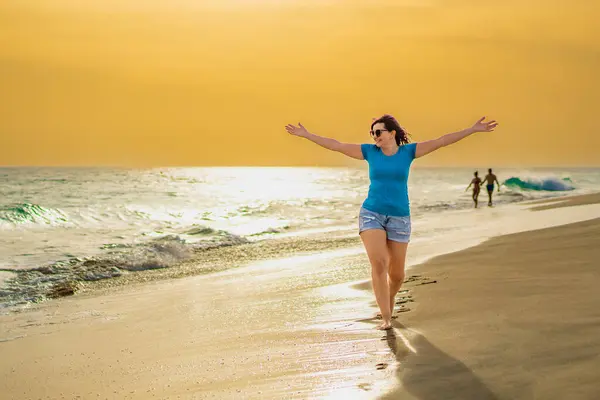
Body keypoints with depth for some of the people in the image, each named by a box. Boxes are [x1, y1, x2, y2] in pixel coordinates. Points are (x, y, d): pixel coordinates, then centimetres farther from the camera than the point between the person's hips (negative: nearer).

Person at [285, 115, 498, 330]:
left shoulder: (408, 151, 1)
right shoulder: (370, 151, 3)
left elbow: (441, 141, -2)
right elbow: (336, 145, 5)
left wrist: (473, 129, -6)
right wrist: (306, 135, 4)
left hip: (399, 218, 1)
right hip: (371, 214, -1)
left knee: (397, 274, 5)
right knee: (378, 263, -21)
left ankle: (388, 300, 39)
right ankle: (386, 317, -14)